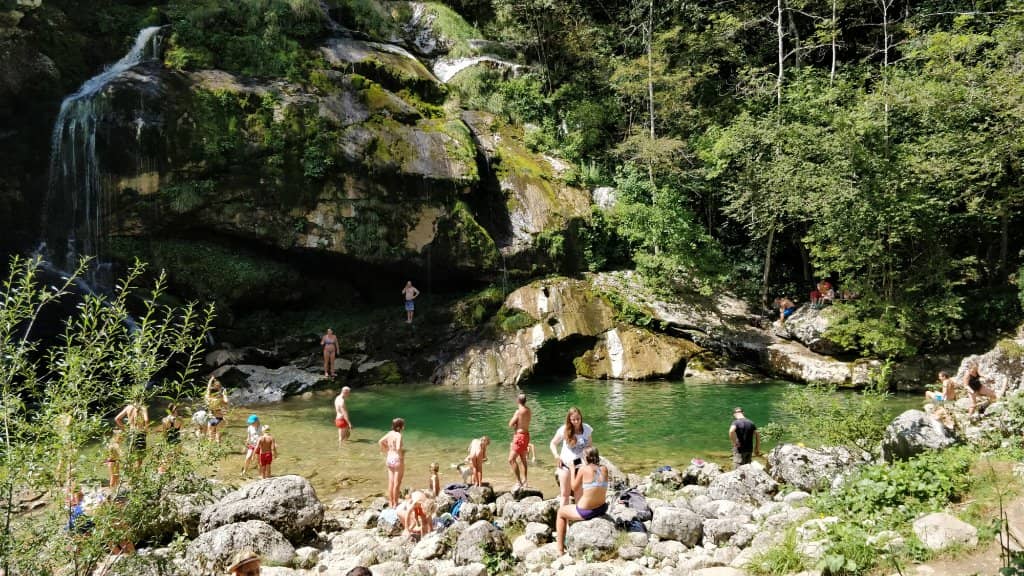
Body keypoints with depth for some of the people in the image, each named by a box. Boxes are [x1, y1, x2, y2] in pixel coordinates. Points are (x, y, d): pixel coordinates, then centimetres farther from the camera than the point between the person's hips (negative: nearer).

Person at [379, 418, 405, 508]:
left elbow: (380, 442, 6)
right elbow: (398, 448, -30)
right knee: (397, 483, 5)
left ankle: (390, 502, 23)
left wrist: (386, 452, 11)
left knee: (390, 482, 15)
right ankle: (395, 503, 12)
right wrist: (401, 455, -12)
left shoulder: (390, 433, 2)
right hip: (397, 460, -7)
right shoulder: (398, 435, -19)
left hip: (389, 459, 7)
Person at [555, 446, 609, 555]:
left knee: (560, 511, 24)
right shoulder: (604, 469, -4)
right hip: (602, 509, 6)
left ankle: (560, 549, 27)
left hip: (585, 512, -6)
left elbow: (574, 488, -6)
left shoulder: (583, 469, -18)